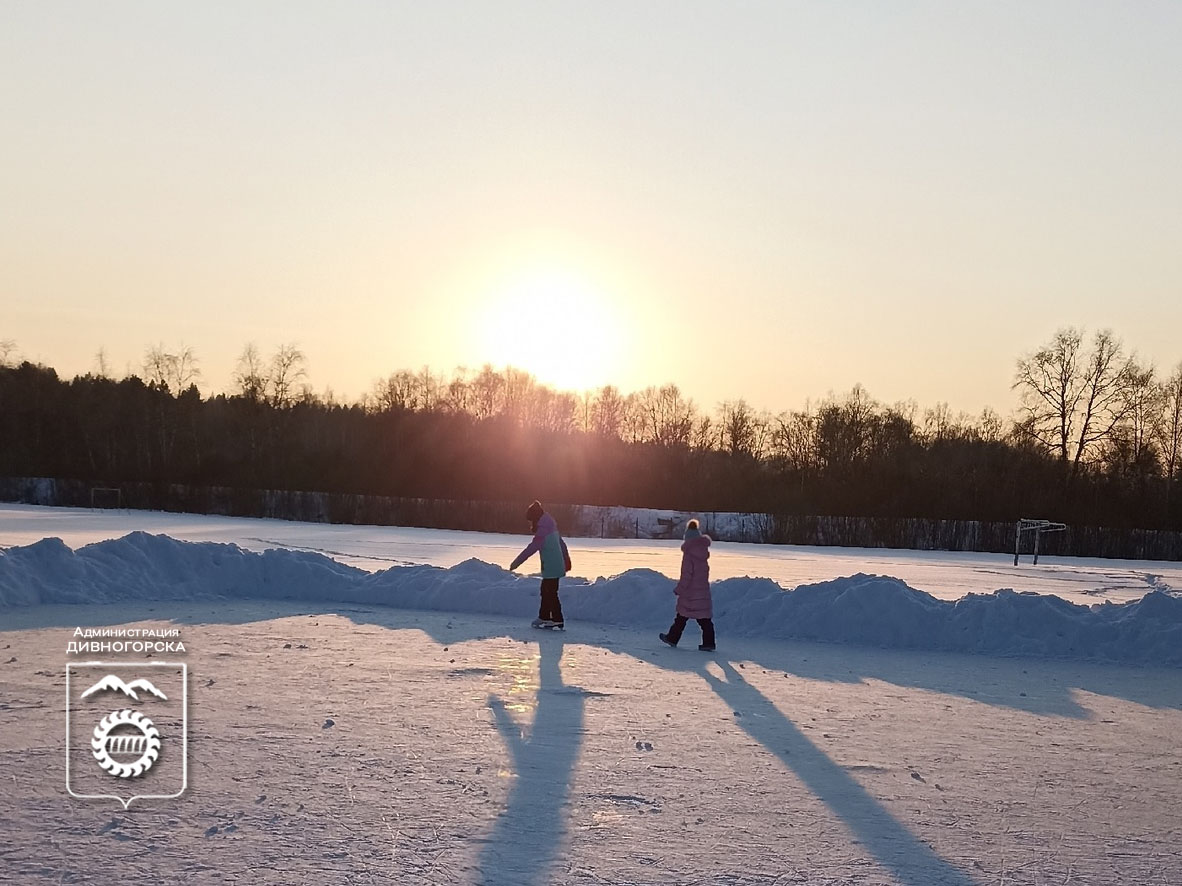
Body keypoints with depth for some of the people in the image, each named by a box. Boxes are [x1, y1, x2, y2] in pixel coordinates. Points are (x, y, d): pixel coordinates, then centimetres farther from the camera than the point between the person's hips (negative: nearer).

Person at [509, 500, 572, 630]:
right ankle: (544, 617, 28)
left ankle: (558, 621, -4)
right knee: (545, 591, 18)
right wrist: (566, 560, 32)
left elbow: (531, 548, -25)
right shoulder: (552, 527, 11)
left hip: (551, 568, -10)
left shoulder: (543, 531, -19)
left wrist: (516, 562, -24)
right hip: (557, 565, 10)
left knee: (551, 593, -5)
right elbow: (561, 543, 21)